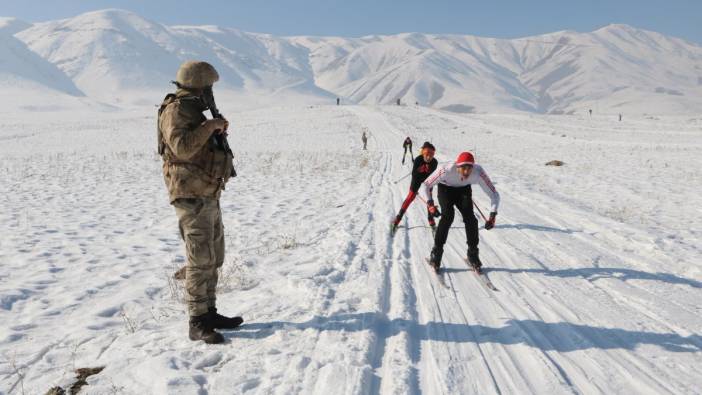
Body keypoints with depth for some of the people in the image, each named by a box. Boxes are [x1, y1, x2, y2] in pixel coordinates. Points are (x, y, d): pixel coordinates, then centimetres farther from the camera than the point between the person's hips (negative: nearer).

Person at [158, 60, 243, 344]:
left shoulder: (193, 112, 18)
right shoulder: (175, 111, -12)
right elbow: (182, 147, -28)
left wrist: (218, 132, 14)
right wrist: (210, 126, -20)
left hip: (208, 196, 10)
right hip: (191, 196, -10)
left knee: (213, 258, 14)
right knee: (200, 260, -9)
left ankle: (209, 313, 24)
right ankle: (198, 324, -2)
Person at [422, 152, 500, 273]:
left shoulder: (478, 172, -33)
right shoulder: (447, 170, -38)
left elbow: (494, 194, -26)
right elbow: (425, 185, -26)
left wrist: (492, 215, -38)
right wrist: (430, 203, -39)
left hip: (464, 190, 2)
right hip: (445, 189, -2)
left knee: (470, 217, -16)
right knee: (448, 216, -23)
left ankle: (473, 255, 2)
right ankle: (436, 253, -11)